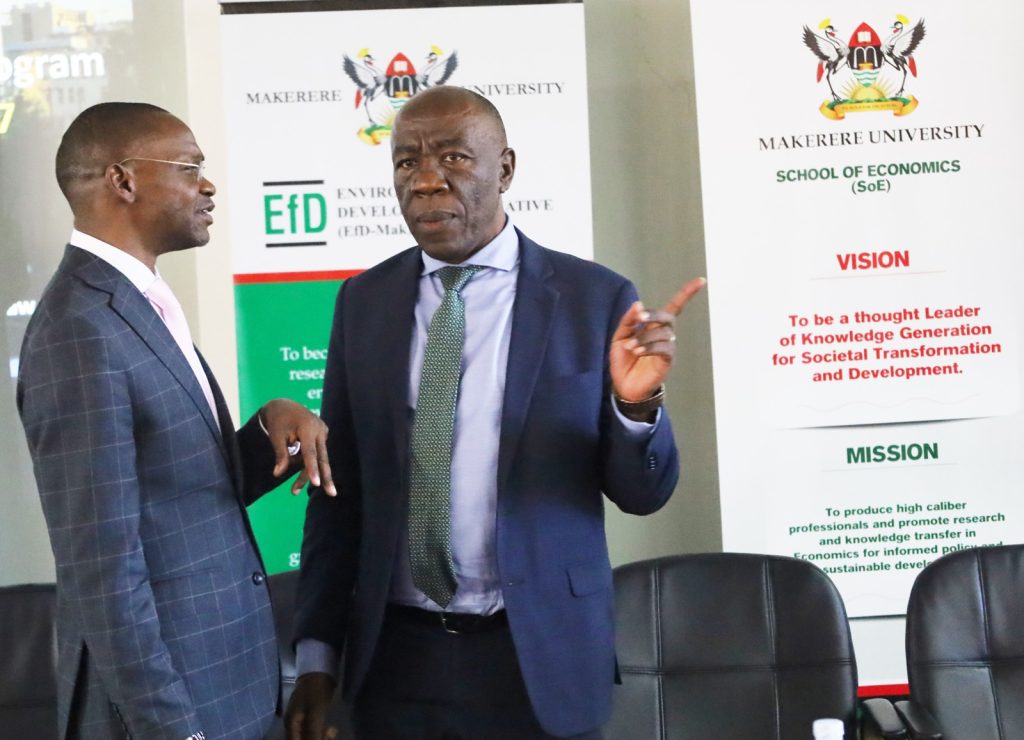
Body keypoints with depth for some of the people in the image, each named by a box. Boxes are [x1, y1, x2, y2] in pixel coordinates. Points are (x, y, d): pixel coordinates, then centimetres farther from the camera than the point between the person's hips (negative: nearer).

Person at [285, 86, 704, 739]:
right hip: (394, 658, 2)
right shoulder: (363, 302, 2)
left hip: (541, 659, -2)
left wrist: (637, 402, -23)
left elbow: (642, 493, -4)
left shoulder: (596, 298, -7)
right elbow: (339, 489, 5)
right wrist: (318, 654, 4)